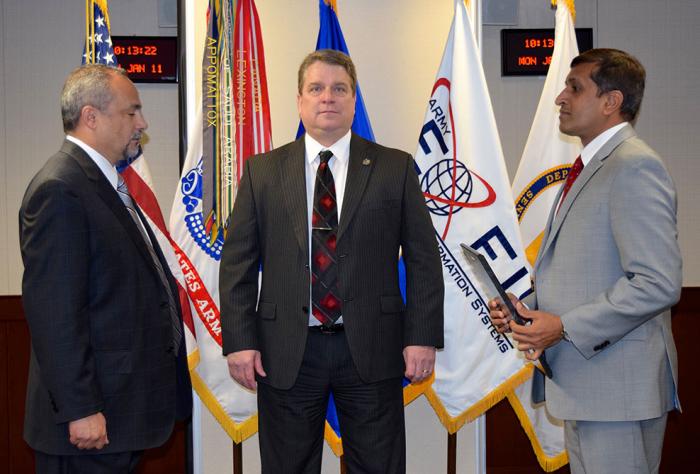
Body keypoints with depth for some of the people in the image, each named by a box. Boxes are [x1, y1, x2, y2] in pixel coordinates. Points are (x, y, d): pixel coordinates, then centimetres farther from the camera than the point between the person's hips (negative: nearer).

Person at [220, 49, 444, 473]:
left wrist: (423, 337, -5)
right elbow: (237, 263, 4)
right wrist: (239, 341, -4)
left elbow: (424, 259, 2)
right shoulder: (262, 171, 6)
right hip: (286, 353, 1)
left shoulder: (395, 168, 3)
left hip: (370, 348, 0)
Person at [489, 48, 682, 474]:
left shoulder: (635, 167, -15)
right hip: (582, 384, 10)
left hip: (617, 389, -10)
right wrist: (528, 308, 7)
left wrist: (564, 326, -20)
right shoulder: (590, 168, 17)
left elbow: (659, 283, -23)